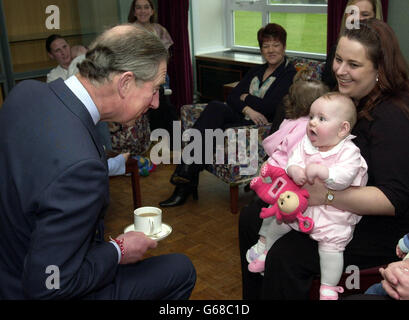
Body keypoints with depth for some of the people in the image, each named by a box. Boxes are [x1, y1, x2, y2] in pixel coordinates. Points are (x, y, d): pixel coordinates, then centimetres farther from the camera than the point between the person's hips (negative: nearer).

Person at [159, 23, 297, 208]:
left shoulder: (290, 74, -1)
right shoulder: (257, 71, 21)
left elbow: (269, 107, -15)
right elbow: (232, 96, 9)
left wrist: (246, 98, 1)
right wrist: (247, 109, -12)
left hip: (263, 126, -6)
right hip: (241, 117, 6)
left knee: (212, 132, -28)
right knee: (216, 107, -26)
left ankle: (186, 185, -20)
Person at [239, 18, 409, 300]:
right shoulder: (345, 98, 5)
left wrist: (327, 195, -34)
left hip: (377, 225, -9)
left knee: (286, 257, -26)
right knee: (250, 218, 6)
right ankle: (253, 297, 21)